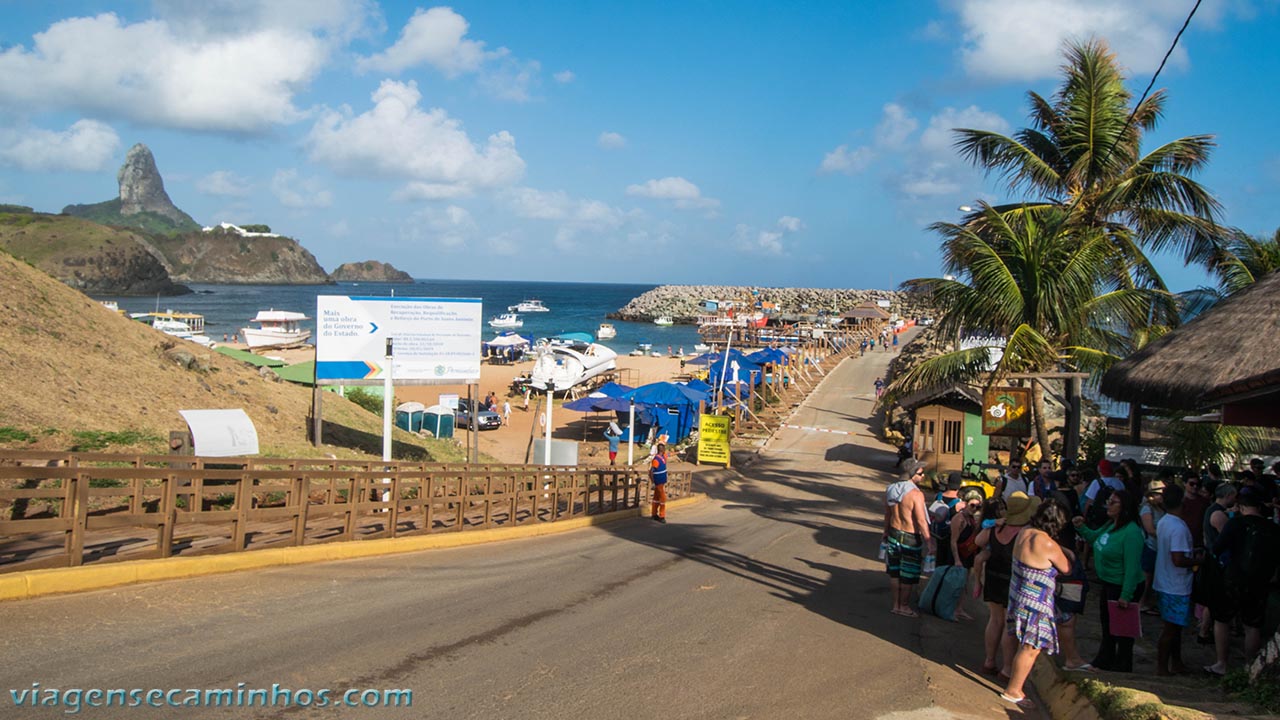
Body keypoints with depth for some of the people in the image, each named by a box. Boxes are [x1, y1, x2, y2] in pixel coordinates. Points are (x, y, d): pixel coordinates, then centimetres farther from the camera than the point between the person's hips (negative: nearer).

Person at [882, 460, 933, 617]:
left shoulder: (890, 490, 0)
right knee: (908, 575, 7)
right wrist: (929, 542, -16)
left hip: (894, 535, 7)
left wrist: (886, 532, 26)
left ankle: (896, 605, 24)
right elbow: (921, 521, -22)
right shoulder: (916, 494, -21)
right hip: (911, 539, -7)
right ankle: (904, 606, 18)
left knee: (894, 573, 15)